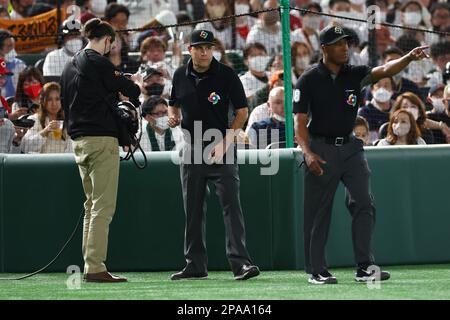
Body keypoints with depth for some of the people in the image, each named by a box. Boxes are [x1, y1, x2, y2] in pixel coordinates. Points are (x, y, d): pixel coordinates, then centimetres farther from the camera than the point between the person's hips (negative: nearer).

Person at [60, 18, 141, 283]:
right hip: (102, 139, -9)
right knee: (103, 207, -9)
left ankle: (90, 266, 14)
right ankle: (96, 268, -14)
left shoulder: (71, 66, 16)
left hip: (79, 140, 9)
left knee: (92, 205, 14)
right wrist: (135, 85, 15)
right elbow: (131, 91, -9)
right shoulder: (99, 63, -11)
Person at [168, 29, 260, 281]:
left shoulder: (226, 75, -7)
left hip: (222, 148, -5)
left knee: (231, 204, -12)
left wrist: (225, 142, -15)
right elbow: (174, 105, 22)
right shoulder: (181, 76, 6)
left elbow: (242, 111, -6)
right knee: (193, 209, 9)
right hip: (192, 146, 5)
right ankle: (196, 266, 16)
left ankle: (240, 262, -17)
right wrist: (174, 117, -3)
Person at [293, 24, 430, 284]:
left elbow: (384, 71, -14)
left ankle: (365, 267, -3)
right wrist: (308, 153, -21)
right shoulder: (309, 80, -5)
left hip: (351, 147, 4)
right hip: (321, 148, -3)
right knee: (318, 212, 1)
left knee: (364, 204, -6)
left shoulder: (355, 75, 4)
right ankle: (317, 270, 9)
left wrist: (410, 58, -33)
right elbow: (300, 121, -7)